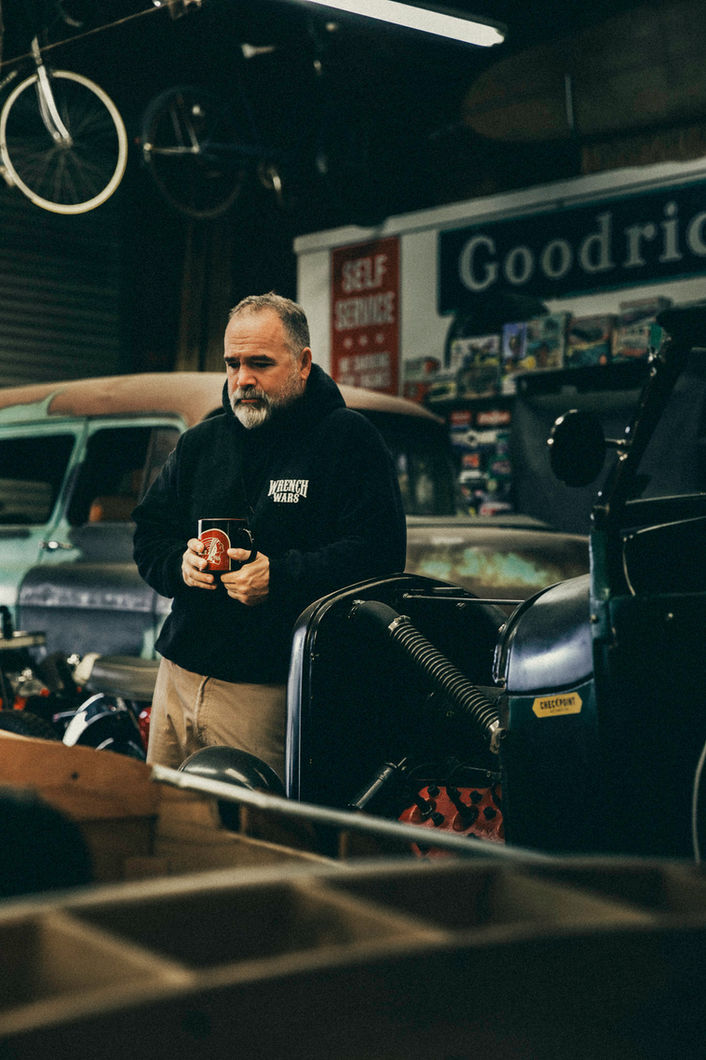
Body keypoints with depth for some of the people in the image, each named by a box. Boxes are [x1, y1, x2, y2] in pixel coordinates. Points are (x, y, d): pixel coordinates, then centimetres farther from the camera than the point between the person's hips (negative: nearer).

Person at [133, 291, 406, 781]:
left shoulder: (348, 439, -3)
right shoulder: (199, 443, 15)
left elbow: (378, 554, -12)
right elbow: (149, 535, 18)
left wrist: (279, 577, -21)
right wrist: (180, 562, -5)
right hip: (178, 677, 6)